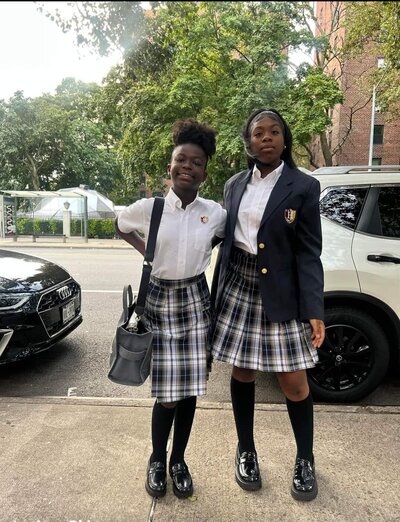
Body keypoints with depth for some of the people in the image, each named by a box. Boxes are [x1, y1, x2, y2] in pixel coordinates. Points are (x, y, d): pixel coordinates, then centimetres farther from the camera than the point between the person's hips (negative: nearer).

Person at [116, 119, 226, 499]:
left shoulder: (215, 213, -3)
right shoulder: (147, 208, -7)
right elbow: (120, 226, 14)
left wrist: (199, 256, 6)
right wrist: (146, 251, 4)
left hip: (194, 301, 2)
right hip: (159, 299, -2)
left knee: (189, 390, 9)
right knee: (167, 393, 1)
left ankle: (178, 461, 33)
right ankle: (157, 460, 30)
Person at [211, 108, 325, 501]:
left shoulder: (304, 187, -4)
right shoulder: (234, 185, 8)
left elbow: (308, 253, -8)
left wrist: (314, 310, -15)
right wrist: (217, 293, 10)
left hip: (281, 294, -3)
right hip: (237, 287, 4)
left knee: (294, 382, 4)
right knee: (242, 373, 12)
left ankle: (305, 460, 29)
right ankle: (246, 451, 33)